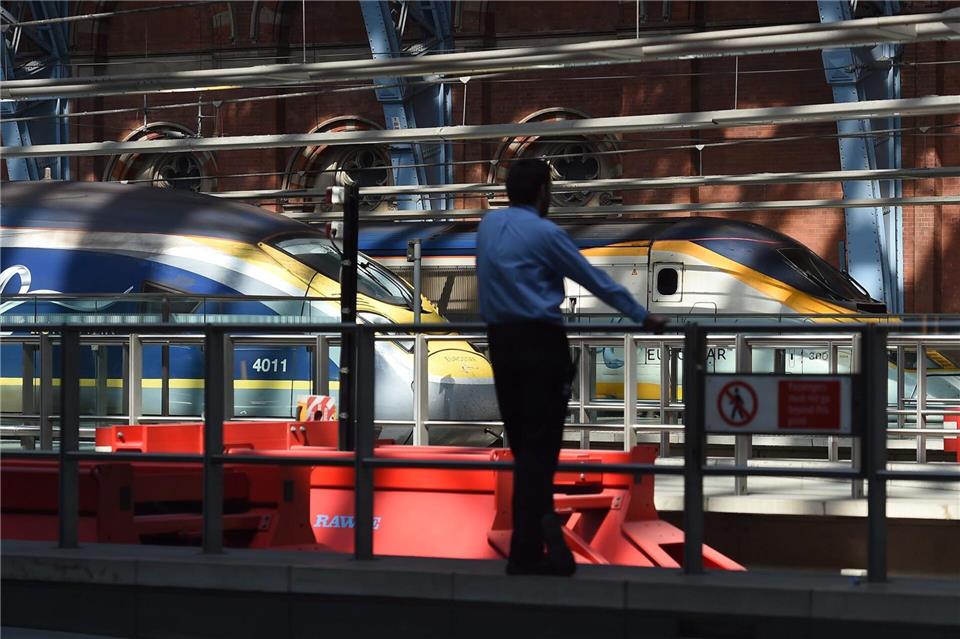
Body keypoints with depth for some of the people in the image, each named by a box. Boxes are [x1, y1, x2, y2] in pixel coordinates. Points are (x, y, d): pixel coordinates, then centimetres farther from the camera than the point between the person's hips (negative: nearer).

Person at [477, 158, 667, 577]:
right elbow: (595, 279, -4)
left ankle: (538, 528, 13)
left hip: (501, 341, 7)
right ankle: (527, 550, -10)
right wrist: (642, 317, 6)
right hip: (540, 342, -7)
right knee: (540, 445, -6)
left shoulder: (488, 225, 11)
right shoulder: (544, 233, -9)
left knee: (521, 442, 11)